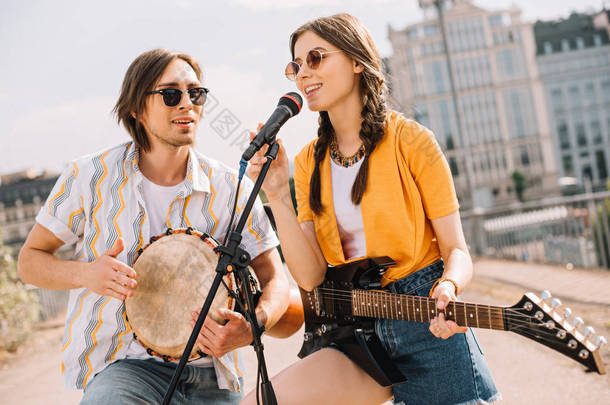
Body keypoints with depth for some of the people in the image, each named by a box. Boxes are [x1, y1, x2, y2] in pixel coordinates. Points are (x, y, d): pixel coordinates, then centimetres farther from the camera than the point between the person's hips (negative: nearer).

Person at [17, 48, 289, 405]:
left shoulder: (231, 188, -2)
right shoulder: (93, 176, -4)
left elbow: (275, 280, 4)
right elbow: (30, 259, 4)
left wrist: (252, 327, -19)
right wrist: (86, 274, -18)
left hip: (212, 375, 2)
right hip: (123, 363, -2)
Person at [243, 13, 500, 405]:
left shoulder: (409, 141, -6)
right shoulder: (310, 161, 6)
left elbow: (455, 249, -4)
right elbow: (310, 276, -3)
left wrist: (447, 288, -26)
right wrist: (278, 196, -14)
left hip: (428, 328, -3)